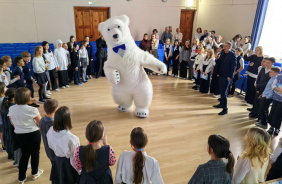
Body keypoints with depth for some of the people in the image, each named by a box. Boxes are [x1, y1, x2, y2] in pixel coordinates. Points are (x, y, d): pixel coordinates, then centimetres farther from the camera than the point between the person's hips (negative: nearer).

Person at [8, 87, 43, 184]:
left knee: (24, 154, 21)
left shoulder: (11, 109, -8)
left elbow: (13, 123, 5)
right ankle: (34, 173, 37)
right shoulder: (32, 110, -23)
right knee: (35, 153, 18)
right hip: (33, 134, -4)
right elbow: (40, 123, -15)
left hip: (19, 135, 4)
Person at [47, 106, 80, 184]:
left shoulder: (50, 131, -17)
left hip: (56, 162, 5)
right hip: (68, 164, -5)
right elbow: (75, 158, -21)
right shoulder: (72, 139, -35)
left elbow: (51, 146, 3)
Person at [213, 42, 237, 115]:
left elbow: (234, 66, -13)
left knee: (223, 92, -8)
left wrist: (230, 76, -16)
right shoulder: (223, 54, 11)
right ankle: (221, 104, 33)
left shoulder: (232, 55, -11)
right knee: (221, 91, 17)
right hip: (221, 75, 7)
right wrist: (219, 73, 12)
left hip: (226, 77, -7)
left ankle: (225, 109, 0)